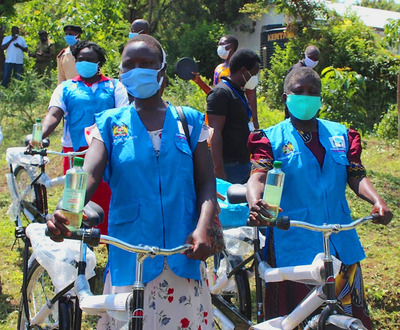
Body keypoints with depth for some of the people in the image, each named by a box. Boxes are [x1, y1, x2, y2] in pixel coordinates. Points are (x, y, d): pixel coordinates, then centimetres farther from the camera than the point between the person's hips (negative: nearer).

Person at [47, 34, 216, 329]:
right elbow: (89, 173, -11)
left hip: (183, 257, 1)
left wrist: (202, 228, -16)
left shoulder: (189, 121, 7)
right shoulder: (110, 124, 5)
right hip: (130, 258, 0)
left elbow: (206, 183, 2)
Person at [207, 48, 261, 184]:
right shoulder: (220, 93, -13)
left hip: (244, 164, 10)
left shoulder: (239, 93, 17)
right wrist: (219, 170, -26)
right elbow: (215, 133, -20)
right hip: (229, 166, -10)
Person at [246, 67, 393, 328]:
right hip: (292, 246, -3)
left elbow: (356, 176, 3)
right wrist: (255, 203, -35)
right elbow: (258, 177, -12)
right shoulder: (272, 139, 4)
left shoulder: (341, 135, 14)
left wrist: (377, 201, -19)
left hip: (340, 245, 3)